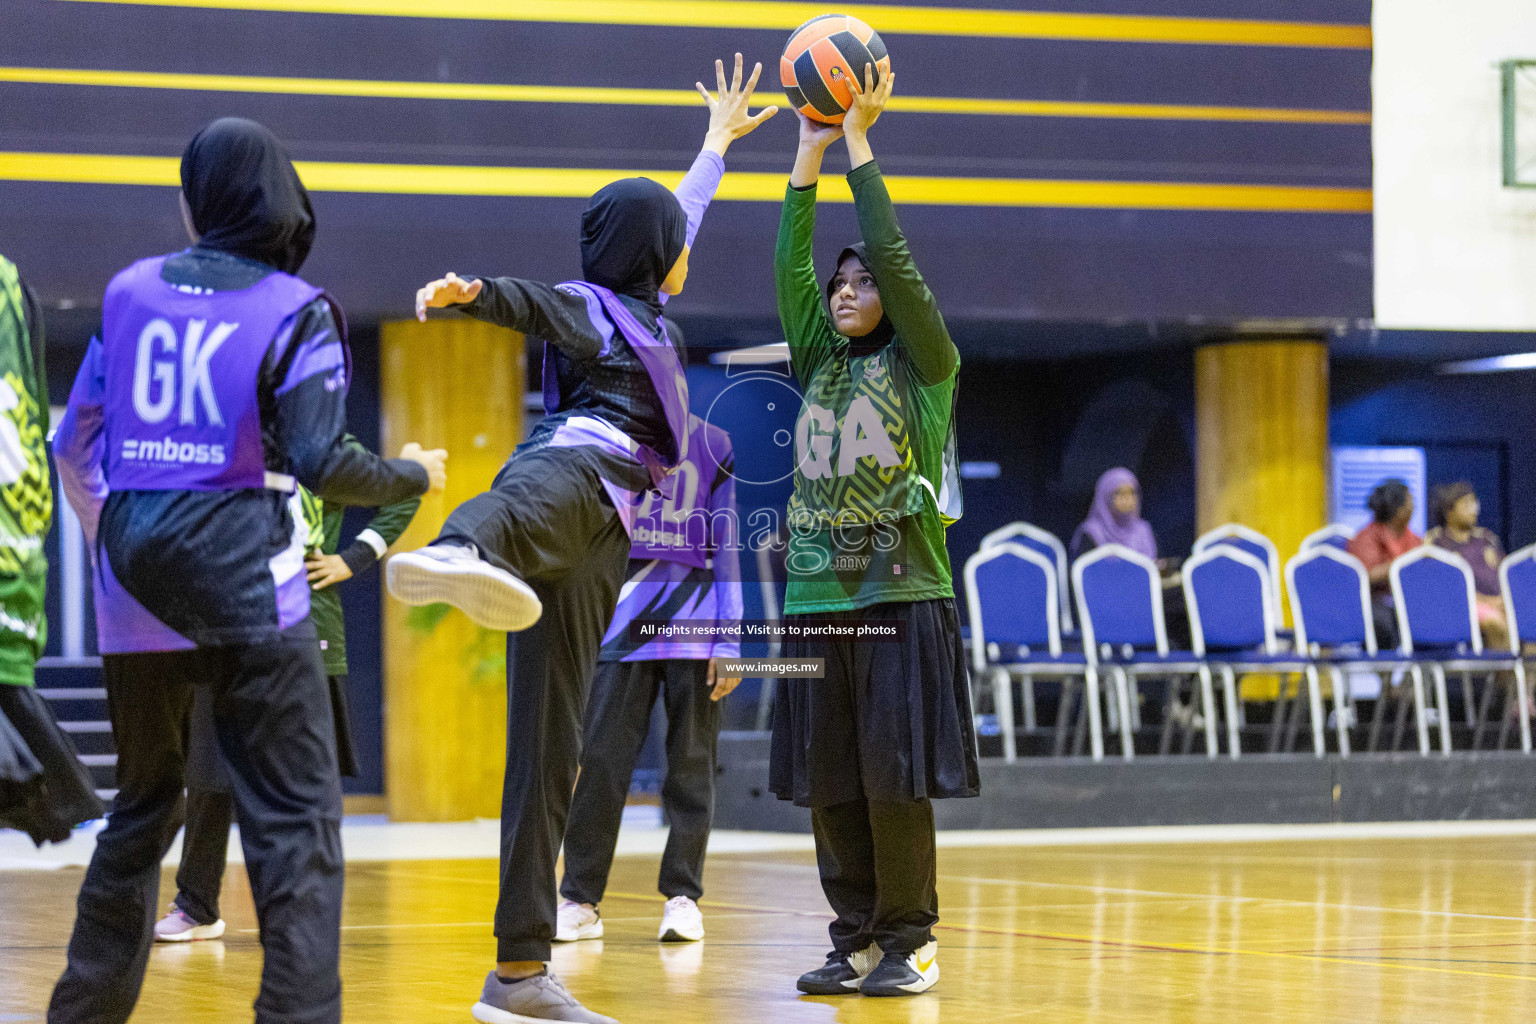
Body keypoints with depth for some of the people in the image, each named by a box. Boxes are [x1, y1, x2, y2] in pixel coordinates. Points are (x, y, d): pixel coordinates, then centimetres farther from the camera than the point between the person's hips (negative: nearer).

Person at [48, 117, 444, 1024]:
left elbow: (74, 444, 12)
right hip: (245, 583, -5)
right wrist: (414, 475, 6)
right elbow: (321, 463, -12)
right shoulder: (294, 309, -4)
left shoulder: (130, 292, 8)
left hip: (136, 591, 5)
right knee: (298, 815, -3)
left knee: (142, 808, 18)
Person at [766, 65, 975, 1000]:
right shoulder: (819, 364, 15)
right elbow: (791, 268, 6)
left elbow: (895, 257, -8)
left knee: (895, 780, -6)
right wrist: (810, 153, 1)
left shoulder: (924, 366, 2)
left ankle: (911, 941, 2)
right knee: (829, 784, 4)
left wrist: (859, 140, -6)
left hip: (902, 601, -5)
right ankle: (857, 939, 12)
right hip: (818, 601, 5)